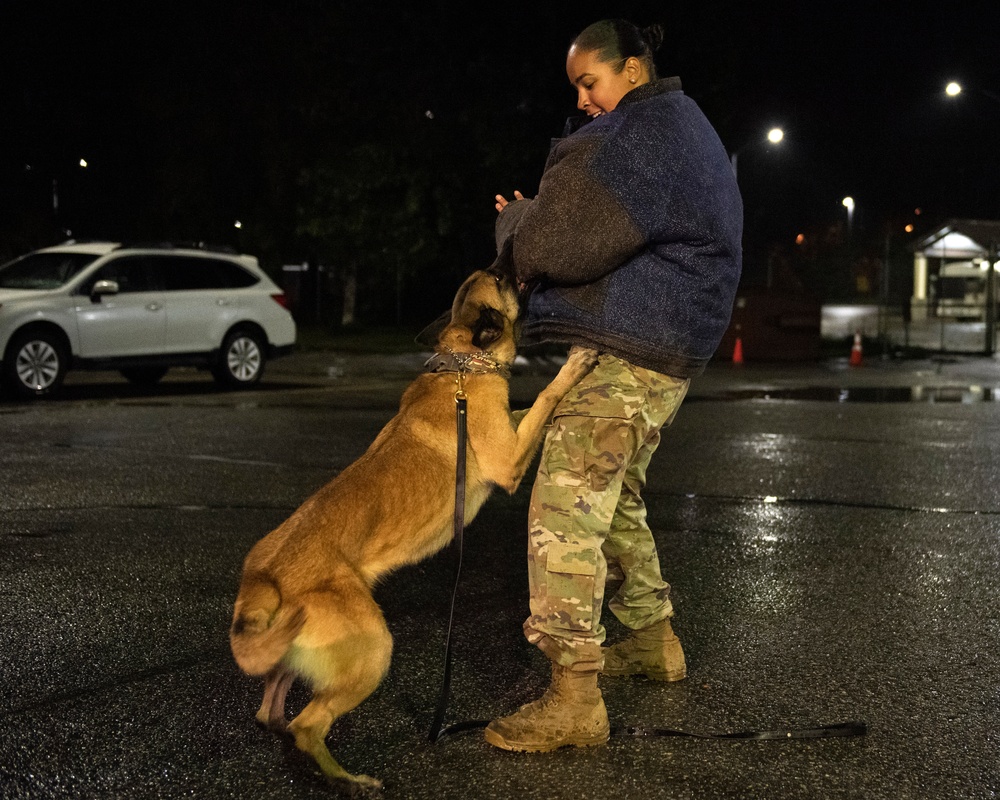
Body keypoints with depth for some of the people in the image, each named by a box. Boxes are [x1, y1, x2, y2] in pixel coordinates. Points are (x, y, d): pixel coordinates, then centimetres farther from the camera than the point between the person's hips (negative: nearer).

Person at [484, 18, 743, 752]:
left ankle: (575, 699, -15)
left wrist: (520, 223, 2)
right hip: (664, 357, 11)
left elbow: (571, 244, -19)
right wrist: (538, 224, 10)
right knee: (618, 501, 22)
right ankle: (655, 642, 34)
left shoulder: (645, 133, -12)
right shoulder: (685, 128, 23)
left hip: (624, 357, -11)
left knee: (567, 507, -14)